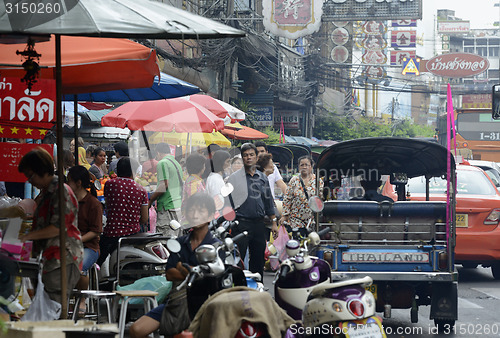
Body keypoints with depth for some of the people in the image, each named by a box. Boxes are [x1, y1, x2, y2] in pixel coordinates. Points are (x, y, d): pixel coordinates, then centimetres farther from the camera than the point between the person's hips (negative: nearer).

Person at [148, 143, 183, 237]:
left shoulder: (162, 163, -9)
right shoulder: (177, 163, 18)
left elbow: (164, 186, -17)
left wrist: (150, 201, -9)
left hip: (167, 207, -9)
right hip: (178, 204, 9)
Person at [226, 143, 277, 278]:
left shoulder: (262, 178, 12)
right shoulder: (235, 178, -2)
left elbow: (268, 201, 19)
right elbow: (228, 203, -3)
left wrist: (273, 222, 15)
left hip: (259, 224, 5)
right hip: (241, 224, -5)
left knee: (259, 259, 9)